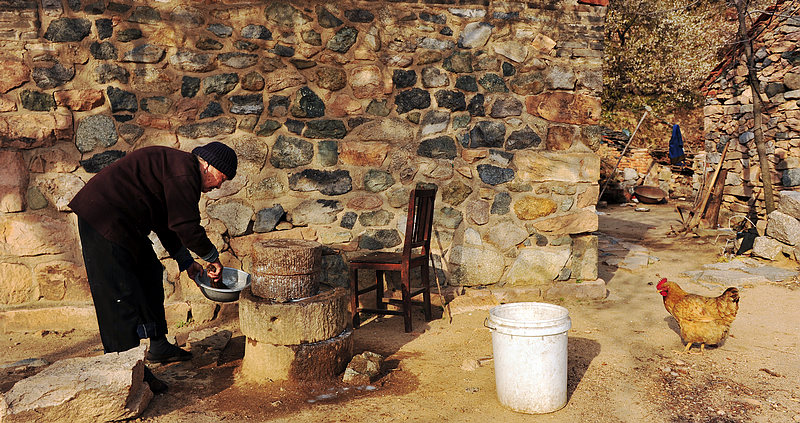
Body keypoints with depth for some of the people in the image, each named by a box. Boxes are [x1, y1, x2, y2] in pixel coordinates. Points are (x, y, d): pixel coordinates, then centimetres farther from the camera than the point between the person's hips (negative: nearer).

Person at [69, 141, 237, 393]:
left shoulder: (179, 166, 16)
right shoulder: (184, 171, -17)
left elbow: (167, 222, 22)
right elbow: (186, 226, -20)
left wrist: (186, 261, 21)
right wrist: (212, 257, -6)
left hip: (124, 224, 11)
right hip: (104, 219, -11)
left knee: (150, 277, 18)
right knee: (120, 295, -8)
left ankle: (159, 347, 31)